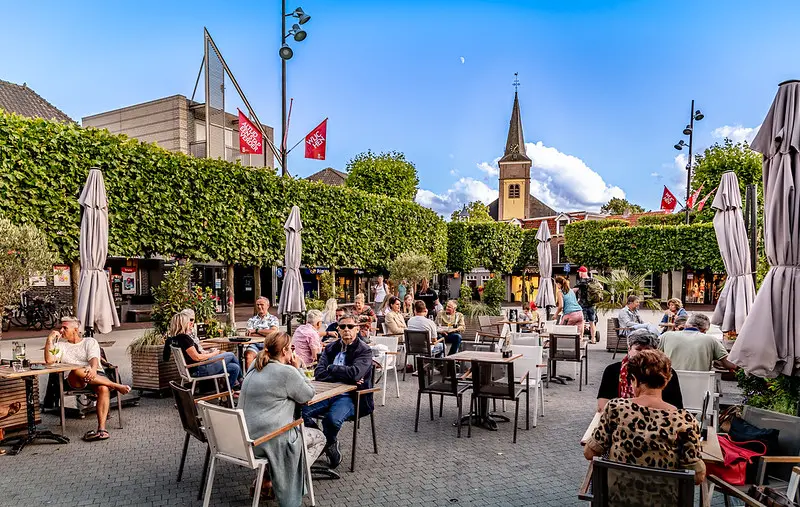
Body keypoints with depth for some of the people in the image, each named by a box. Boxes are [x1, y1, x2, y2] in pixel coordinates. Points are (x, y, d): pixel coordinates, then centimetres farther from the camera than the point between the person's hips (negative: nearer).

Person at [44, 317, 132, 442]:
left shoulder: (90, 341, 19)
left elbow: (94, 359, -1)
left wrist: (93, 369, -25)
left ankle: (101, 428, -42)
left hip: (96, 374, 0)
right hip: (74, 380, 1)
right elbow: (49, 360, 7)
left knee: (103, 389, -36)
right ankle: (116, 386, -31)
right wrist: (49, 339, 1)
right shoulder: (61, 345, 26)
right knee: (77, 371, -38)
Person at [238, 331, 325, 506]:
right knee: (319, 438, 13)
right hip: (269, 440, -8)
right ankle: (274, 480, 6)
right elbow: (308, 395, -4)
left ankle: (272, 477, 18)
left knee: (301, 430, 29)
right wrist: (298, 369, 3)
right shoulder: (287, 371, -16)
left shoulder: (254, 370, 10)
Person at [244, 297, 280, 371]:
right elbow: (249, 334, 6)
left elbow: (273, 332, -5)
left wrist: (256, 330, -4)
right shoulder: (252, 319, 21)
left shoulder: (273, 319, 14)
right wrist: (266, 334, -2)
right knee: (248, 355, -30)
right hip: (254, 344, 2)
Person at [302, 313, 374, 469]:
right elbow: (319, 374, 2)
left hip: (350, 397, -4)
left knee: (332, 419, -33)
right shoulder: (330, 348, 14)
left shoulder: (364, 350, -1)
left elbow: (355, 373, -19)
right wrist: (345, 376, -11)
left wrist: (331, 368, -5)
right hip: (327, 393, 5)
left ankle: (330, 443, 2)